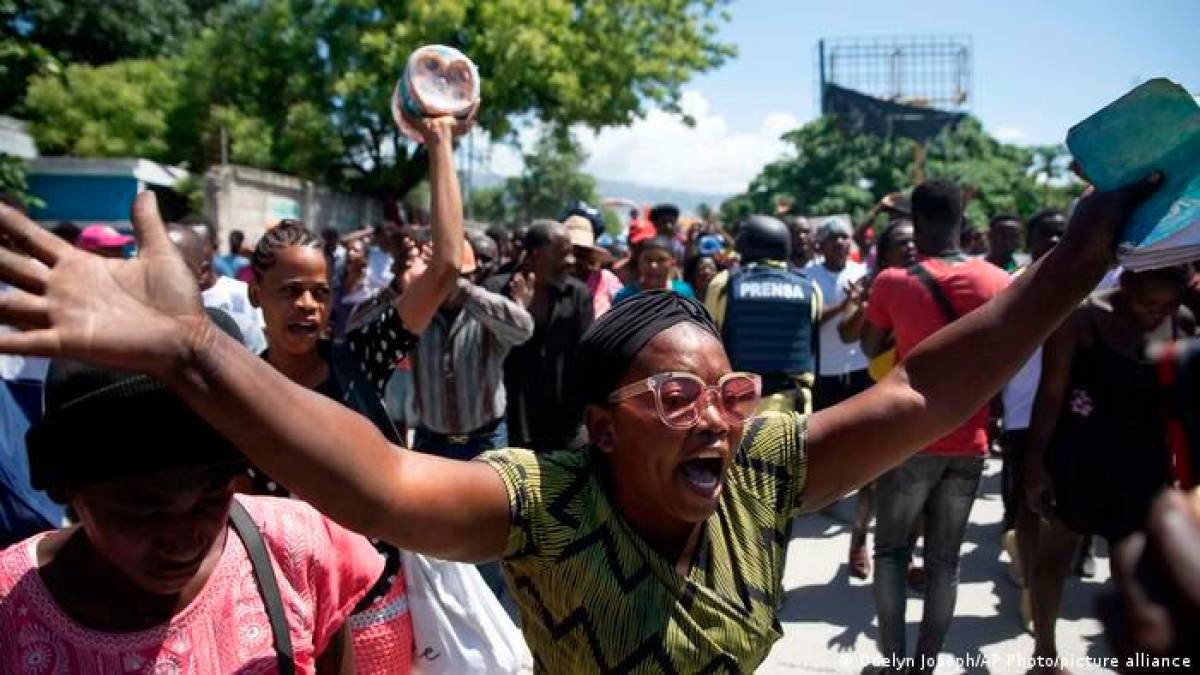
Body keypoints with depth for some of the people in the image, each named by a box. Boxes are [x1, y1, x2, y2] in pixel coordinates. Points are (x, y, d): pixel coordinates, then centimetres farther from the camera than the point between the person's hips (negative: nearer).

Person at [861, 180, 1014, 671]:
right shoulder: (999, 282, -2)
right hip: (970, 443, 3)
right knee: (944, 559, 11)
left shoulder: (893, 282, -11)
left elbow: (870, 349, 4)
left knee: (891, 551, 12)